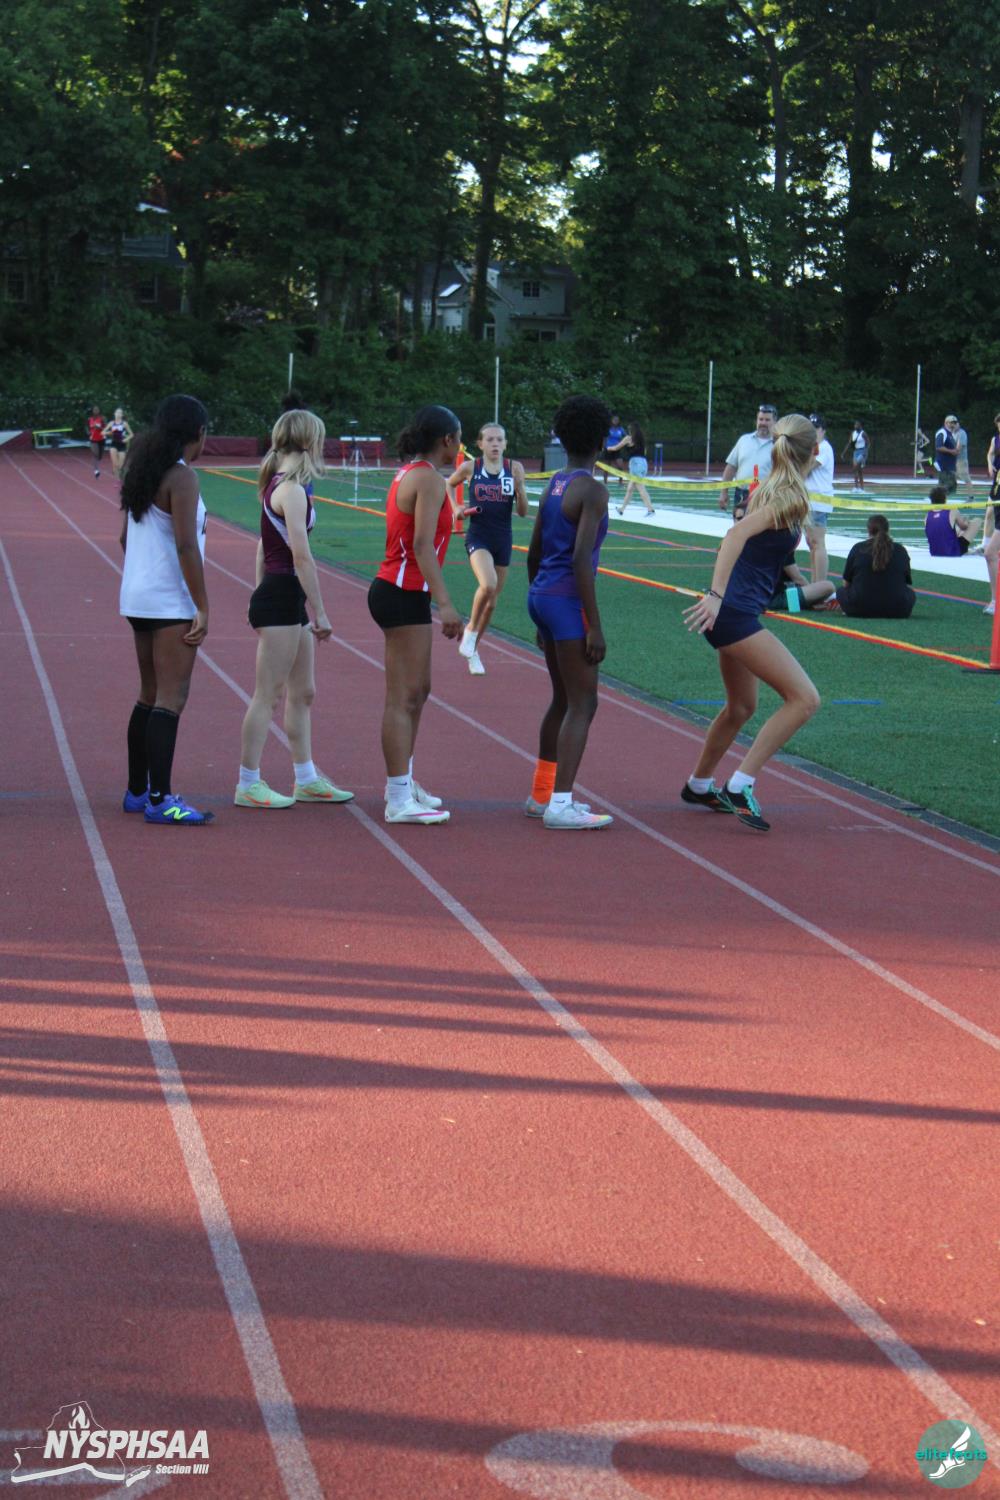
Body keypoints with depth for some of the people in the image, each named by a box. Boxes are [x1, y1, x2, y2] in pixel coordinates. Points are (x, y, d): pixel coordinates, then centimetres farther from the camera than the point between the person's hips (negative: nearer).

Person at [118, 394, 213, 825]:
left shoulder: (141, 471, 12)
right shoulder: (182, 478, -14)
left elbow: (126, 538, 19)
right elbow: (186, 546, -20)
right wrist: (203, 608, -18)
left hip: (138, 596, 9)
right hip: (171, 602, -9)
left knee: (151, 695, 16)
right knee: (171, 698, -8)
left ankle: (137, 791, 22)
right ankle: (159, 800, -11)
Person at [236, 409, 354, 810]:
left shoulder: (278, 485, 12)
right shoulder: (292, 490, -17)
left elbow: (264, 547, 17)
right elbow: (301, 556, -20)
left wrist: (261, 593, 22)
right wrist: (320, 613, -18)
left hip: (275, 595, 10)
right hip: (282, 598, -10)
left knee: (302, 693, 15)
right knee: (268, 695, -4)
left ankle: (307, 780, 23)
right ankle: (248, 785, 2)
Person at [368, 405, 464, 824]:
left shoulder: (410, 473, 15)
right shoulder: (429, 479, -14)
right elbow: (423, 545, -23)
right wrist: (445, 603, -28)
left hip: (396, 590, 10)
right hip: (404, 595, -10)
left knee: (417, 691, 20)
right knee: (402, 698, -8)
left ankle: (401, 781, 30)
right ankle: (399, 801, -6)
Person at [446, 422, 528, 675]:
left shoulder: (515, 468, -2)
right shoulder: (469, 468, -4)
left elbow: (522, 512, 0)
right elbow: (449, 484, 18)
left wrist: (519, 489, -17)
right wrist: (455, 507, 2)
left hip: (503, 540, 3)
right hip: (478, 537, -3)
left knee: (492, 602, 12)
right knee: (488, 585, -30)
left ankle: (472, 649, 32)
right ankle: (471, 628, -4)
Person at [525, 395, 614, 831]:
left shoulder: (554, 485, 13)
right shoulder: (592, 491, -13)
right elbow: (580, 559, -21)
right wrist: (594, 626, -19)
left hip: (542, 595, 9)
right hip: (568, 601, -9)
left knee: (563, 700, 18)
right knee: (582, 703, -6)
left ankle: (542, 795, 24)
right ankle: (559, 803, -11)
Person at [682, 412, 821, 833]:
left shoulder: (772, 491, 13)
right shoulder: (789, 498, -14)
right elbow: (737, 534, -26)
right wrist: (716, 594, -33)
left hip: (731, 613, 10)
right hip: (735, 613, -10)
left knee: (741, 707, 25)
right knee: (804, 698, -12)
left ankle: (698, 785, 42)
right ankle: (740, 786, -14)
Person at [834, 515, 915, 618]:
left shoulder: (858, 548, 4)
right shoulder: (901, 551, 7)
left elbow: (846, 583, 11)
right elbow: (908, 584, 17)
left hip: (860, 609, -1)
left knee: (841, 591, 28)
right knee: (910, 593, 32)